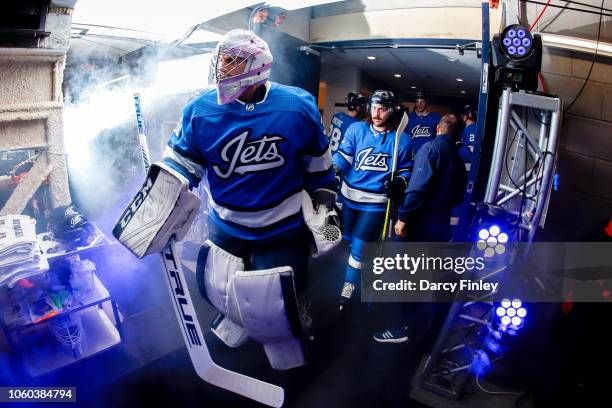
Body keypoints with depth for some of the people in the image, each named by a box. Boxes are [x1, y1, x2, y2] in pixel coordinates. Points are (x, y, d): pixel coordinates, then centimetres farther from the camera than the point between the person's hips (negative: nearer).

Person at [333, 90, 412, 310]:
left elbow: (405, 170, 5)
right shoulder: (356, 129, -5)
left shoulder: (401, 140, -5)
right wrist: (334, 168, -26)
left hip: (375, 202, -3)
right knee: (349, 239, 20)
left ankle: (348, 287, 15)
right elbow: (343, 156, -6)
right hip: (349, 196, 3)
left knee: (359, 246, -4)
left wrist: (399, 183, -15)